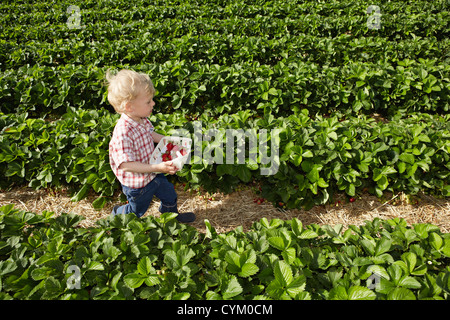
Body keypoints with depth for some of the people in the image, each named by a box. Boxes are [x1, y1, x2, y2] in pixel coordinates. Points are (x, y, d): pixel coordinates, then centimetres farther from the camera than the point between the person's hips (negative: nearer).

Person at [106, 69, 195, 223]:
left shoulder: (143, 120, -10)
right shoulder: (123, 133, -38)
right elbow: (126, 165, -37)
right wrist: (157, 168, -41)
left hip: (152, 174, 7)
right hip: (137, 184, -7)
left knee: (169, 194, 25)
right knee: (136, 210, 20)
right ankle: (117, 214, 51)